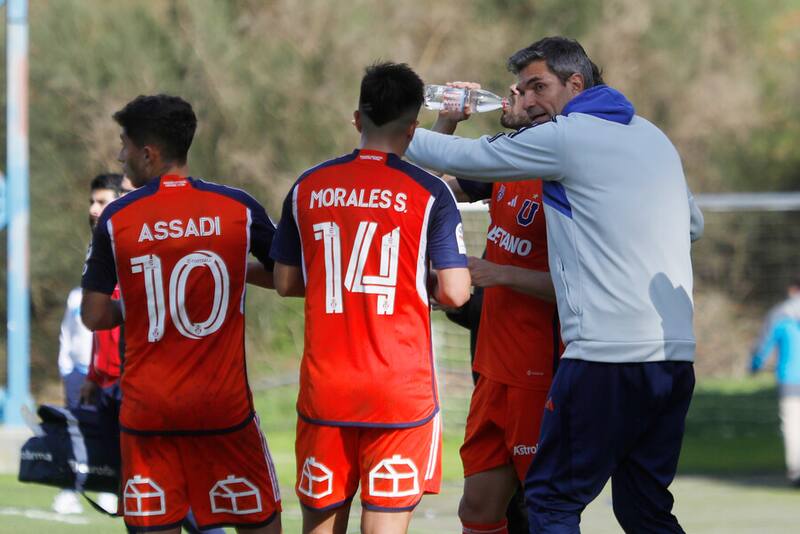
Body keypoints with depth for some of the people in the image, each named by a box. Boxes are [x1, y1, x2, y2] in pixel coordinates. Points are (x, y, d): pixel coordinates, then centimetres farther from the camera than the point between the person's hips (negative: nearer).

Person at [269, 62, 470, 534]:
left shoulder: (308, 188, 5)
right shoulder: (429, 192, -5)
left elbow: (285, 282, 12)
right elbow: (455, 293, -9)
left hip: (324, 387, 3)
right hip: (401, 389, -3)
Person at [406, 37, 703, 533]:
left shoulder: (566, 138, -4)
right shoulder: (654, 137, 19)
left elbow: (461, 157, 3)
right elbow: (693, 223, 32)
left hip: (608, 354, -8)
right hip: (676, 354, 8)